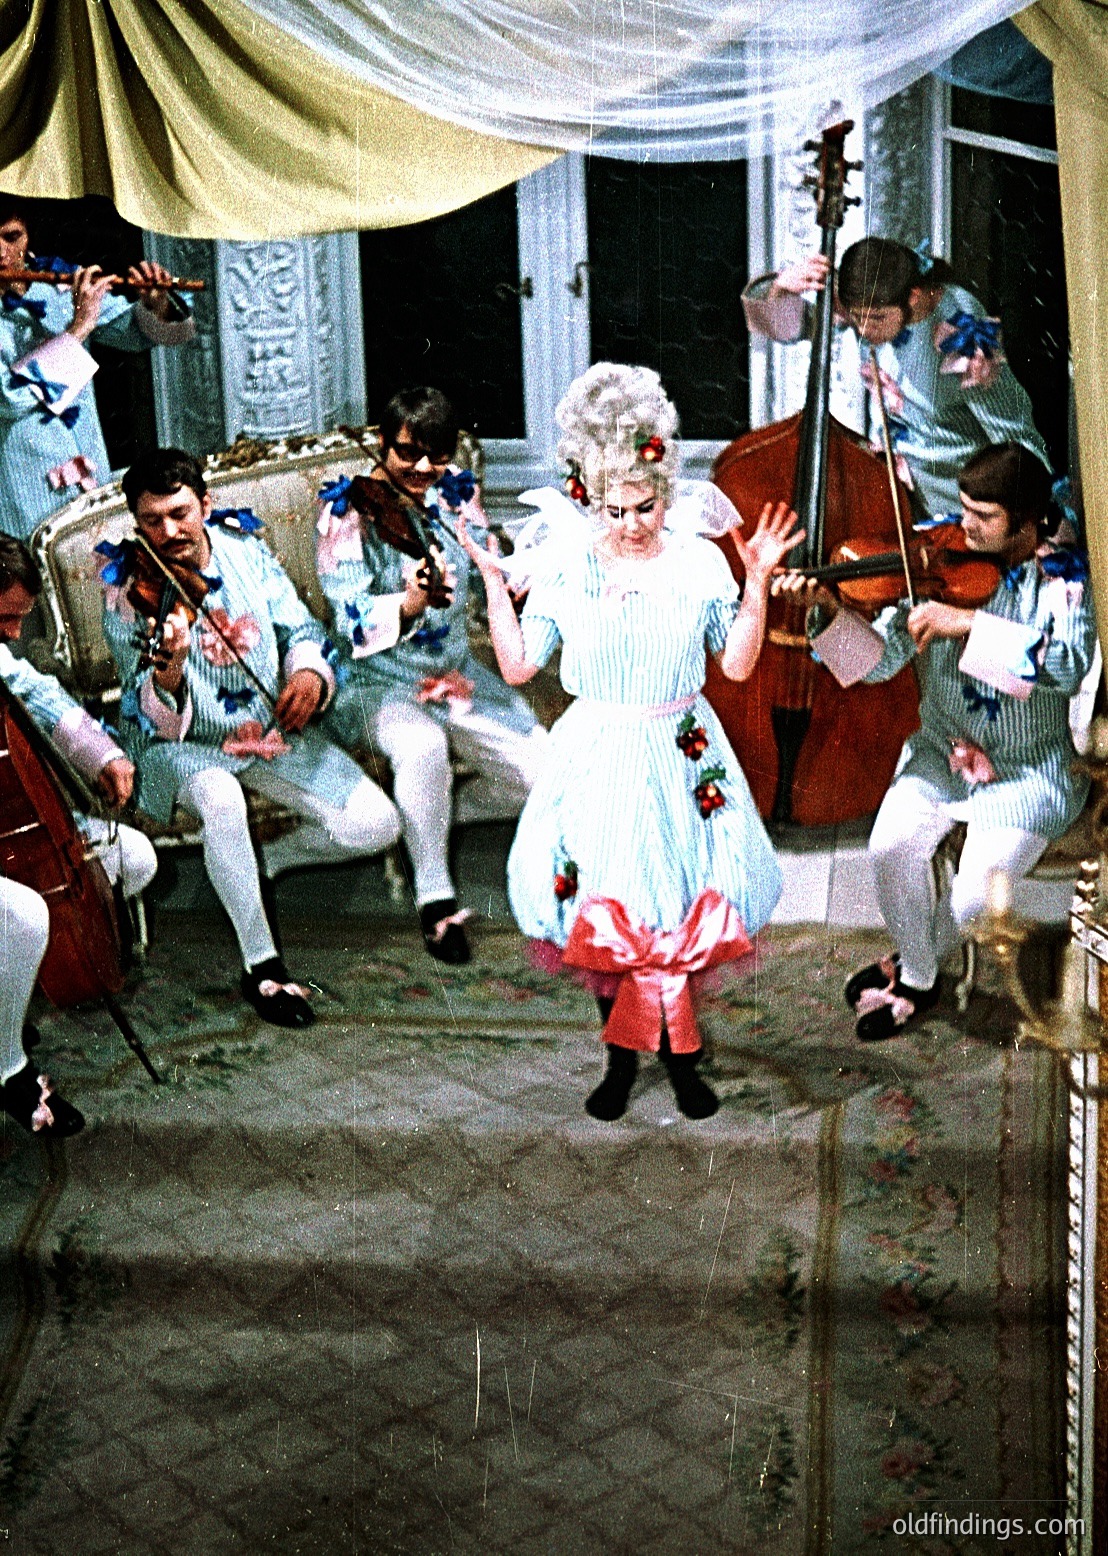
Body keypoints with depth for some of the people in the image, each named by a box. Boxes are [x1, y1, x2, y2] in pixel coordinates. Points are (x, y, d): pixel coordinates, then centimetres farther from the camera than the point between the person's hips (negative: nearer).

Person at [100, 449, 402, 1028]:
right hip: (183, 743, -4)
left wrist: (309, 672, -16)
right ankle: (262, 964, -23)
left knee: (376, 826, -11)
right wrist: (168, 666, -45)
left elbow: (302, 631, 8)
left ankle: (262, 862, 18)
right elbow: (157, 719, -22)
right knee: (221, 800, -40)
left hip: (271, 727, 5)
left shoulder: (245, 548, -2)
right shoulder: (129, 589, -14)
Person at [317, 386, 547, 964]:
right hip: (380, 683, -5)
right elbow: (352, 623, -23)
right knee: (423, 745, -39)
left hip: (456, 674, 6)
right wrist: (409, 604, -42)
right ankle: (434, 898, -20)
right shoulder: (348, 511, -12)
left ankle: (427, 819, 13)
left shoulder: (456, 493, 4)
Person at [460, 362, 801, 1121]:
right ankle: (676, 1050, 17)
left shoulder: (699, 561, -2)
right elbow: (518, 666, 1)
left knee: (670, 908, -4)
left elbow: (738, 664, 3)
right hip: (597, 764, 0)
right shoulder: (564, 565, -1)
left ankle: (631, 1049, 16)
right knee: (605, 912, -1)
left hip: (680, 762, 0)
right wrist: (493, 582, -5)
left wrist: (757, 582, -7)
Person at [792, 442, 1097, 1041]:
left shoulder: (1061, 576, -9)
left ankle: (922, 958, 12)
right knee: (891, 847, -22)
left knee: (982, 884, -23)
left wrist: (969, 623, -34)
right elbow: (881, 659, -7)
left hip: (1030, 771, -3)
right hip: (940, 755, 3)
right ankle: (917, 977, 4)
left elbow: (1068, 665, -28)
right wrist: (829, 614, -26)